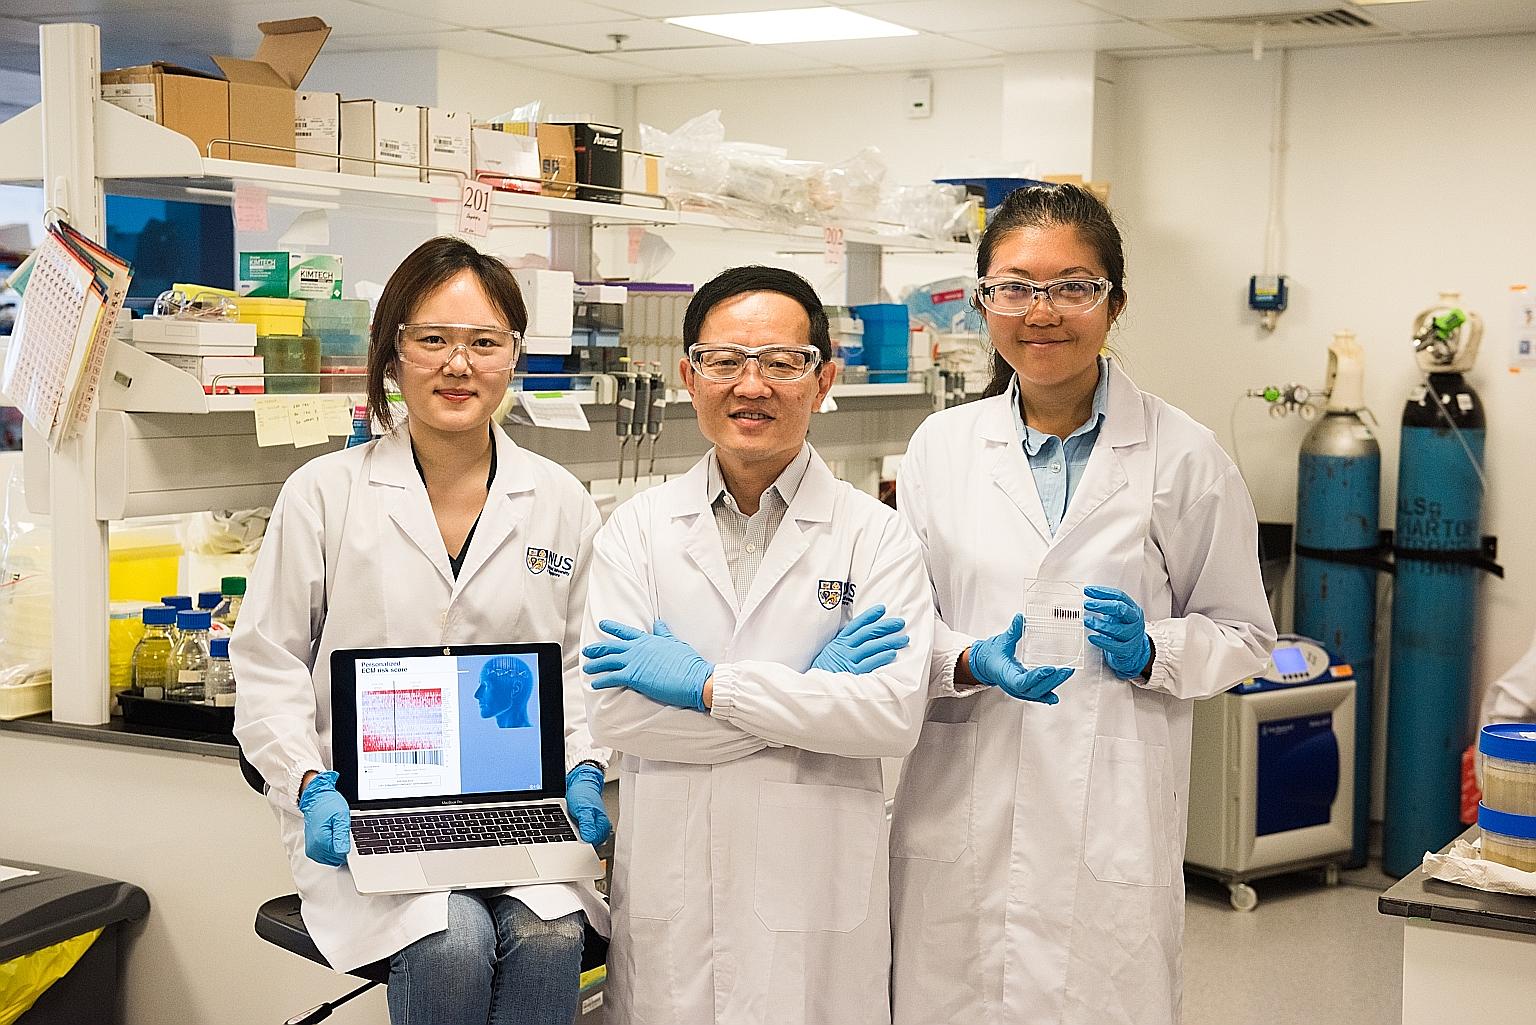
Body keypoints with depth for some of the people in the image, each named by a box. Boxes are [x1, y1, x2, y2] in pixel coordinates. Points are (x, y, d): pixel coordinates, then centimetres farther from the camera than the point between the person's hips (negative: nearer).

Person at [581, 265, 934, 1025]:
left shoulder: (875, 535, -1)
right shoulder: (638, 529, 3)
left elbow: (896, 714, -13)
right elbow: (612, 711, -8)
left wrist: (709, 683, -15)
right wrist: (810, 689, -11)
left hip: (816, 892, -1)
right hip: (668, 887, 1)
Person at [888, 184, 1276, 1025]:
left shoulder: (1184, 456, -1)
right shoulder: (941, 445, 5)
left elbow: (1242, 632, 6)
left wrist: (1150, 651, -13)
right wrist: (970, 661, -12)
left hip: (1112, 821, -2)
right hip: (961, 812, 2)